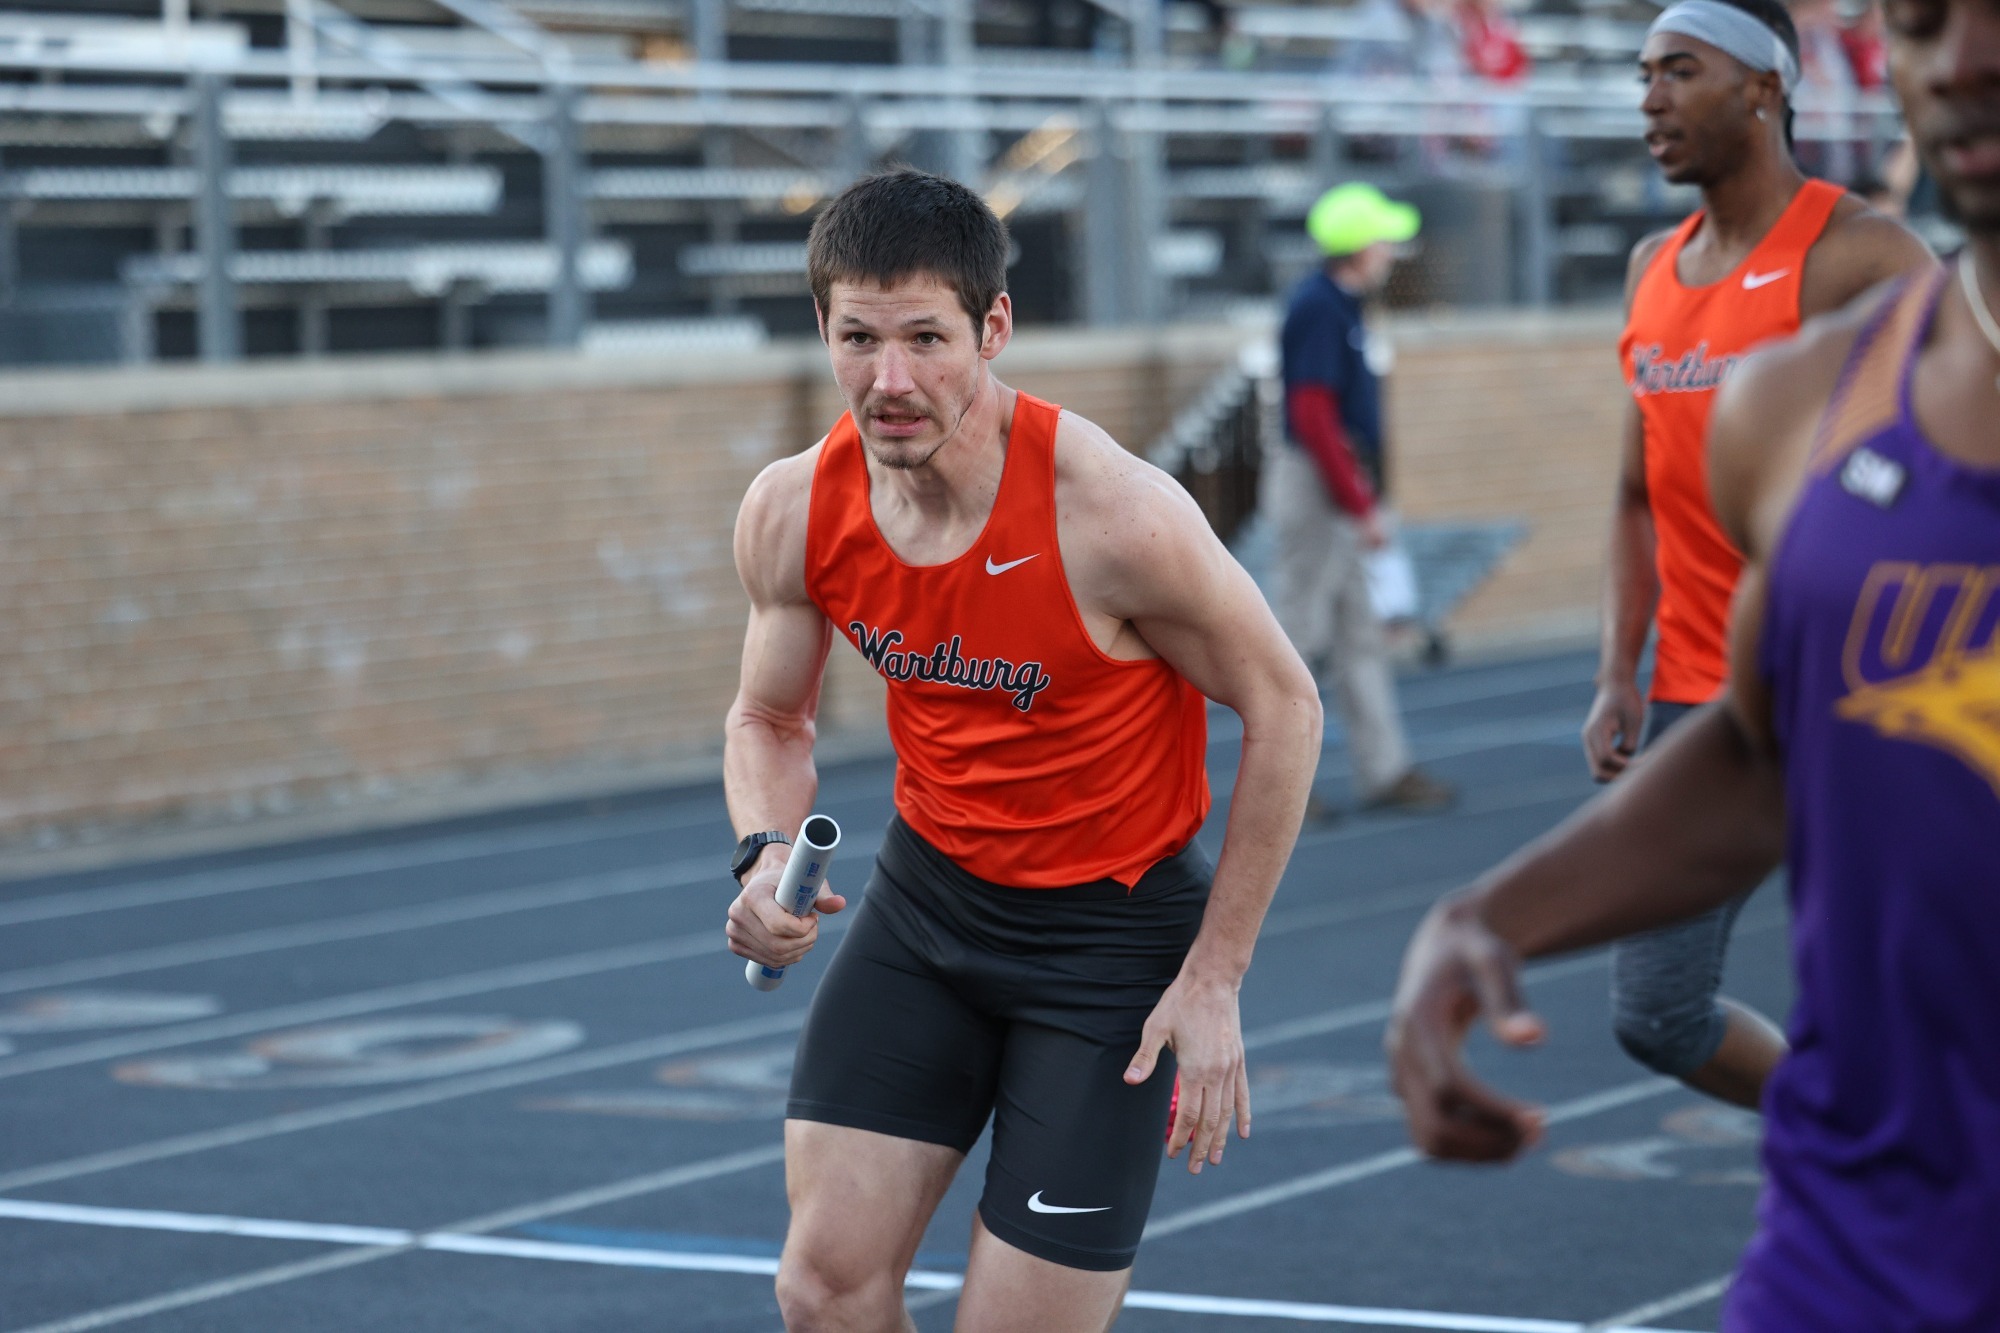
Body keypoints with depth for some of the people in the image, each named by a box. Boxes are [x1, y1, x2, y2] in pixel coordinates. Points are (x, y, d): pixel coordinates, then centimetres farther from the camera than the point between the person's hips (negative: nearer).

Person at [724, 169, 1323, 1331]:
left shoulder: (1116, 514, -26)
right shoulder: (793, 514, -11)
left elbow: (1283, 708, -13)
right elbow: (771, 721, 7)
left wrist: (1215, 976, -12)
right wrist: (768, 856, -16)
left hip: (1113, 929, -4)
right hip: (929, 890, 4)